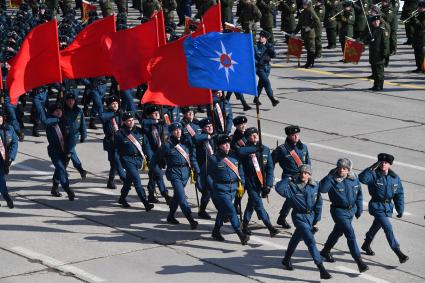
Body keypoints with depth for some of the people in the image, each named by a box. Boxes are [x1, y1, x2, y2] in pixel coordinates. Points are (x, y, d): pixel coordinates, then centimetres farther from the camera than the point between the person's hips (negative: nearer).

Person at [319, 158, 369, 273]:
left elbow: (359, 194, 10)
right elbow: (321, 189, -35)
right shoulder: (333, 180, -19)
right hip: (339, 211, -6)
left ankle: (325, 251, 45)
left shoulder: (354, 179, -3)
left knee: (338, 231, 23)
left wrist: (359, 209, 11)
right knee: (350, 234, -14)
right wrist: (330, 176, -36)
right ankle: (359, 261, -12)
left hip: (351, 210, 6)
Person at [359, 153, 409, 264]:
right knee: (388, 228, -15)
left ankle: (366, 245, 47)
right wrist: (372, 168, -38)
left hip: (388, 207, 6)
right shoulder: (374, 175, -15)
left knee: (376, 226, 23)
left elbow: (399, 194, 7)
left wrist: (400, 209, 6)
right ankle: (398, 252, -14)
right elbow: (362, 178, -34)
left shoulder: (395, 178, 0)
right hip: (377, 206, -6)